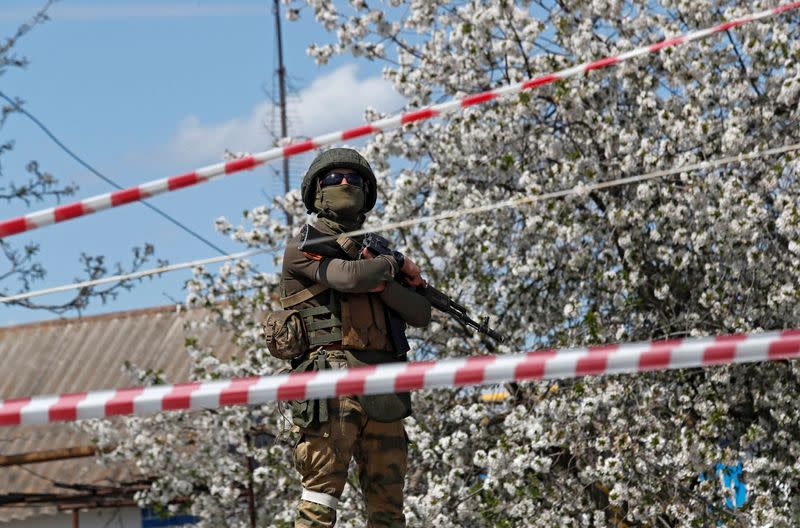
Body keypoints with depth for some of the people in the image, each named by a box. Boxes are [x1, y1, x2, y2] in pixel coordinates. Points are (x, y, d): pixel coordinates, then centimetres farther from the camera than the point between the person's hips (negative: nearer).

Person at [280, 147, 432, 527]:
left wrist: (382, 282, -5)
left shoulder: (373, 251, 24)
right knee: (321, 497, -12)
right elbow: (348, 277, -14)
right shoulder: (304, 247, 6)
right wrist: (396, 264, 3)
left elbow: (421, 314, 11)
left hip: (383, 393, 6)